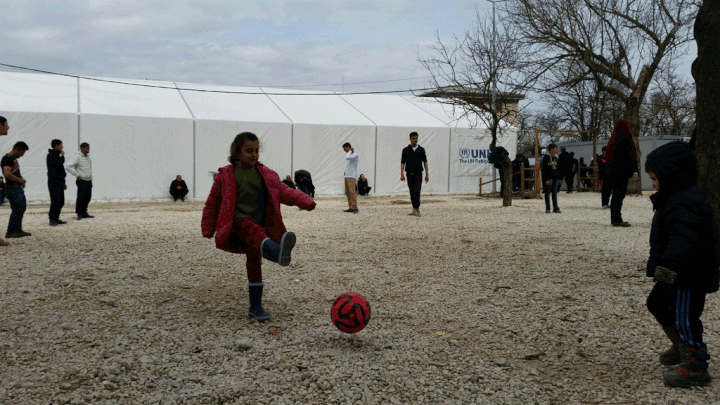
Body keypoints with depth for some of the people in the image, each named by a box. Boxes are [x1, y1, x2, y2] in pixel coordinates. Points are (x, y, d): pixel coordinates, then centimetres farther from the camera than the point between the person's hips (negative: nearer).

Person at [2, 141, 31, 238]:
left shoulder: (14, 159, 17)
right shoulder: (7, 159, -15)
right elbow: (7, 174, -28)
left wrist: (21, 180, 12)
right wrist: (19, 180, -17)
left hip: (18, 188, 10)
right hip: (12, 189, -10)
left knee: (22, 208, 14)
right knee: (17, 210, -7)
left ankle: (18, 230, 23)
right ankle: (10, 232, 0)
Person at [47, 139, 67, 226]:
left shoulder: (57, 155, 19)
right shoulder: (51, 155, -10)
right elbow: (60, 163, -27)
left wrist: (63, 182, 24)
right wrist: (62, 155, -6)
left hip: (60, 181, 9)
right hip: (54, 182, -9)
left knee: (61, 201, 9)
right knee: (55, 201, -9)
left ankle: (56, 218, 16)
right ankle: (52, 219, -4)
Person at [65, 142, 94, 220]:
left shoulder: (87, 156, 13)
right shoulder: (77, 157, -11)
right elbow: (68, 166, -20)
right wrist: (76, 175, -18)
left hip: (89, 181, 7)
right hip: (82, 181, -7)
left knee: (87, 198, 7)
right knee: (81, 197, -8)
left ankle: (84, 213, 16)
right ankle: (79, 214, -3)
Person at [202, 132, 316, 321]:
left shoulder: (266, 175, 14)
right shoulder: (226, 175, 8)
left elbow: (283, 191, 9)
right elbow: (213, 202, 13)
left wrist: (304, 201, -8)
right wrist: (208, 229, 12)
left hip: (259, 224, 4)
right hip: (238, 221, -4)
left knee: (254, 263, 5)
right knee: (254, 230, -37)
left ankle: (256, 306, 15)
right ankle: (277, 252, -69)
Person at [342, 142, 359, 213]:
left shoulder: (355, 155, -7)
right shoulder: (349, 155, 20)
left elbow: (347, 158, -23)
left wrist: (350, 151, -11)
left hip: (352, 176, -9)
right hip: (346, 176, 9)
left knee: (352, 192, -16)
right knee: (347, 193, 6)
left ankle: (355, 208, -18)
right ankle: (350, 208, 8)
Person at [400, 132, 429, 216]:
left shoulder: (421, 149, 2)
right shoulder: (405, 150, 1)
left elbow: (425, 162, 6)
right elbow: (402, 163, 0)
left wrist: (427, 174, 3)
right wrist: (402, 175, -9)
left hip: (418, 174, -1)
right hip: (409, 174, 1)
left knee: (417, 192, -13)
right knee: (412, 193, 6)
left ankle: (416, 209, -15)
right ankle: (415, 210, 14)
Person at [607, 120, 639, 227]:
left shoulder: (613, 140, 15)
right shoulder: (624, 140, -12)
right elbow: (629, 156, -15)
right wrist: (634, 170, -14)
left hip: (614, 170, 9)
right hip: (622, 171, -9)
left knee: (616, 194, 12)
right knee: (620, 194, -8)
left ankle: (614, 219, 14)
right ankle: (617, 219, -11)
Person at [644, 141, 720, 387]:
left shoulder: (683, 204, -26)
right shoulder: (677, 197, 10)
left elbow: (683, 238, -39)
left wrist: (669, 265, -45)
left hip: (690, 275, -11)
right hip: (678, 273, 11)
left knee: (684, 317, -2)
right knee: (657, 304, 22)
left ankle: (695, 368, 11)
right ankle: (681, 347, 37)